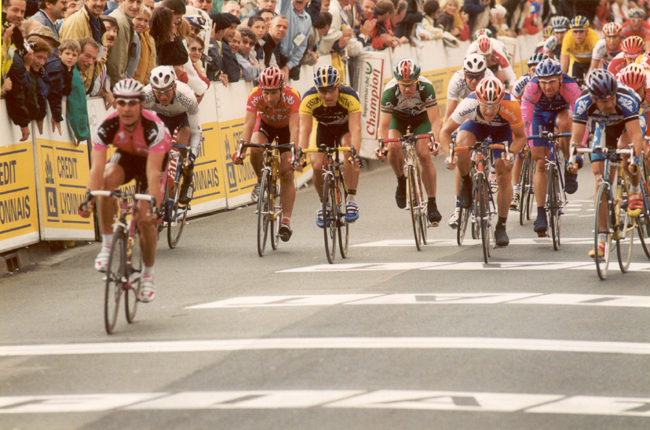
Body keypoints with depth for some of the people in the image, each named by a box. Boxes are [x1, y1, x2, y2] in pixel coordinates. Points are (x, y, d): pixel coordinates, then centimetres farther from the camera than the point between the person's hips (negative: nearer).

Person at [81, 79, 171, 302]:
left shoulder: (153, 127, -37)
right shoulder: (108, 126, -30)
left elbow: (153, 172, -41)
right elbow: (97, 167, -35)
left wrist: (154, 206, -49)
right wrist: (89, 199, -49)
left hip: (155, 159, -2)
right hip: (126, 156, 2)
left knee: (145, 219, -12)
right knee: (108, 179, -32)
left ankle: (148, 274, 11)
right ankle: (107, 244, -19)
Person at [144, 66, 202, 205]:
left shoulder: (186, 97, -41)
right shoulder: (145, 96, -39)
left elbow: (196, 131, -32)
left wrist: (192, 157, -41)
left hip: (184, 115, -2)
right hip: (162, 116, 2)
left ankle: (187, 182, -5)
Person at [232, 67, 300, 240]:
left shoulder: (291, 96, -37)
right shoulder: (255, 96, -33)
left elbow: (294, 128, -42)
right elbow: (248, 124, -36)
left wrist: (294, 153, -55)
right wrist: (241, 149, -50)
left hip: (285, 127, -1)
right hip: (265, 125, 1)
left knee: (287, 173, -11)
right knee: (256, 149, -32)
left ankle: (286, 221, -6)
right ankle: (261, 181, -3)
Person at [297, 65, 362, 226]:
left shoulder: (350, 97, -37)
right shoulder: (309, 99, -33)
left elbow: (355, 129, -45)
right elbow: (304, 130, -39)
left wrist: (355, 154, -61)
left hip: (345, 127, -2)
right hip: (324, 128, 2)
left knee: (348, 149, -34)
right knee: (317, 166, -18)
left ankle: (351, 199, -24)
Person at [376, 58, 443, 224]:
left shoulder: (426, 87, -35)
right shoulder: (390, 91, -35)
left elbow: (435, 121, -37)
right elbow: (384, 125, -34)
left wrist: (435, 141, -54)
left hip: (421, 118, -1)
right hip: (398, 117, 1)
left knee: (424, 155, -18)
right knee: (394, 147, -27)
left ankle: (432, 204, -8)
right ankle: (401, 181, 3)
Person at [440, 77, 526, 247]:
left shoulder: (511, 107, -39)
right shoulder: (469, 104, -38)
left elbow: (520, 136, -22)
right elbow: (445, 131, -25)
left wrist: (511, 153, -42)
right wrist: (449, 155, -41)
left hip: (502, 128, 0)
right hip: (476, 124, 0)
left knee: (504, 177, -10)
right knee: (461, 145, -34)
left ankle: (501, 227, 6)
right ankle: (466, 183, -4)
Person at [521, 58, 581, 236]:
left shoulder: (570, 87, -37)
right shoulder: (532, 87, -35)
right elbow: (524, 118, -37)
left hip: (562, 112, -1)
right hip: (541, 114, 1)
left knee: (564, 122, -37)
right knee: (540, 164, -8)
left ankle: (570, 171, -19)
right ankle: (541, 213, -1)